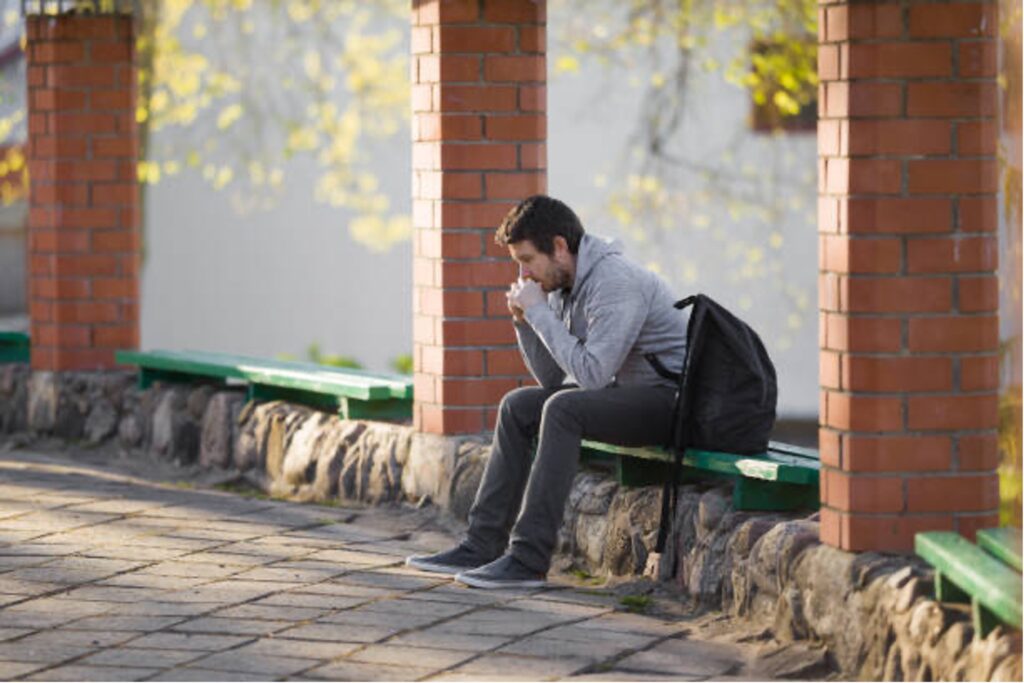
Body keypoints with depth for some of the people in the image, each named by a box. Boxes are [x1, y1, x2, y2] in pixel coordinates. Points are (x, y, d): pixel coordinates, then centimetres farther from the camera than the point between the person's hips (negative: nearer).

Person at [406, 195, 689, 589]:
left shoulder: (616, 283, -22)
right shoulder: (562, 287, 8)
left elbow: (591, 374, -29)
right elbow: (554, 379, 10)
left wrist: (539, 312, -22)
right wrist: (524, 320, -3)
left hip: (672, 399, -10)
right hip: (626, 393, 10)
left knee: (564, 409, -29)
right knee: (518, 407, 8)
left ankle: (529, 559, -28)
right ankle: (482, 547, 4)